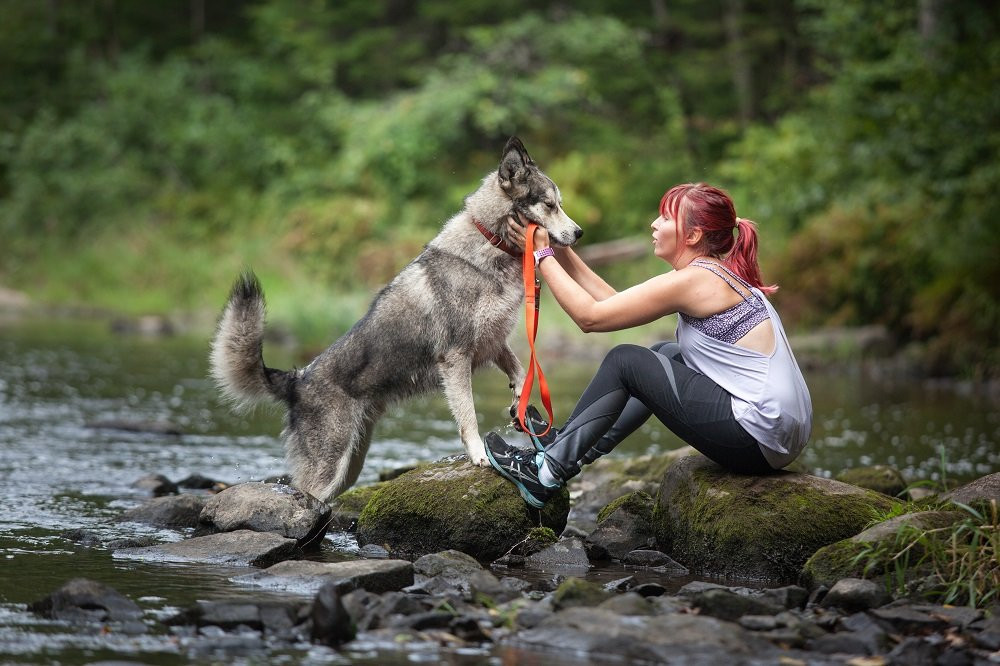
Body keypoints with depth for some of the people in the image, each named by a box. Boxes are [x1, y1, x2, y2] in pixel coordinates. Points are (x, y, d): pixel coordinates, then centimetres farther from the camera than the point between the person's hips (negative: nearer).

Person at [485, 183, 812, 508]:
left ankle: (547, 471, 7)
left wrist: (542, 254, 2)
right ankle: (571, 445, 27)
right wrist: (561, 251, 15)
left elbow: (589, 316, -9)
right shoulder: (720, 274, 15)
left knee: (624, 361, 0)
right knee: (663, 354, 24)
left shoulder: (693, 281, -13)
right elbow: (613, 301, 17)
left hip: (757, 442, -9)